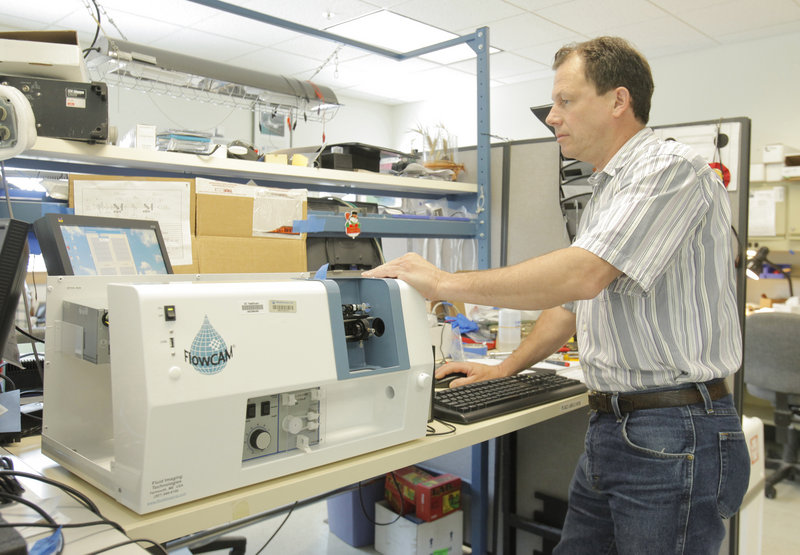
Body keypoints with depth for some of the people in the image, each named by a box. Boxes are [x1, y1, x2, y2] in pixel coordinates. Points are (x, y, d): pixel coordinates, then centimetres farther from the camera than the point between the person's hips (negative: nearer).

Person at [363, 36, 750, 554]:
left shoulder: (671, 168, -13)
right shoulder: (606, 191, 18)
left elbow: (584, 275, -27)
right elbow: (571, 300, 24)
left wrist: (446, 282, -21)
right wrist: (504, 370, 19)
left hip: (675, 438, -9)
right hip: (608, 428, 9)